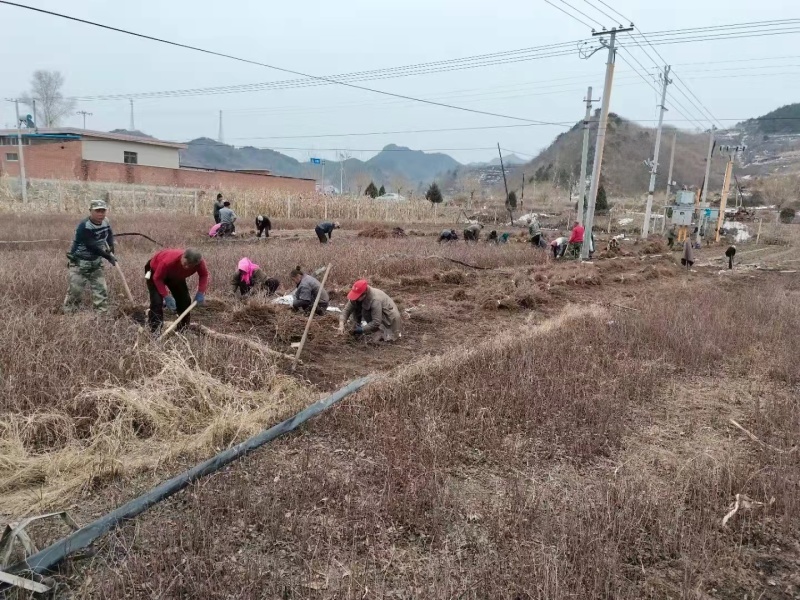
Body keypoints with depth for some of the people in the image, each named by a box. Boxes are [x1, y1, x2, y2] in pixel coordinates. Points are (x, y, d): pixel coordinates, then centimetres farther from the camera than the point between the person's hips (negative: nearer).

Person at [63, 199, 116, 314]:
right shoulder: (84, 226, -25)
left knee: (101, 290, 3)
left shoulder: (105, 222, -2)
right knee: (75, 291, -1)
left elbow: (109, 234, 19)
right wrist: (108, 257, -23)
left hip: (96, 263, 6)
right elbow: (92, 246, -28)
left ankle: (101, 315, 10)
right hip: (80, 264, -6)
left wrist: (111, 247, 2)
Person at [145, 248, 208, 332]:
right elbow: (157, 278, -32)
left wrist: (201, 292, -28)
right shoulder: (168, 261, -46)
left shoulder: (199, 262, -35)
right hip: (155, 271, -5)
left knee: (185, 300, 2)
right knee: (157, 301, -21)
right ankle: (154, 331, -15)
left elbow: (204, 275, -15)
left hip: (175, 275, 5)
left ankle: (184, 329, 19)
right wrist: (166, 296, -37)